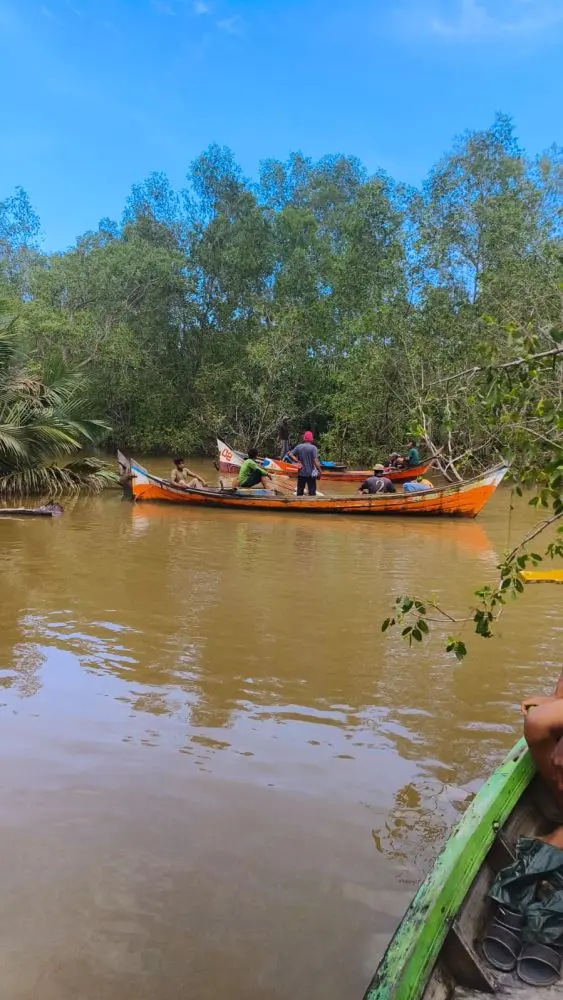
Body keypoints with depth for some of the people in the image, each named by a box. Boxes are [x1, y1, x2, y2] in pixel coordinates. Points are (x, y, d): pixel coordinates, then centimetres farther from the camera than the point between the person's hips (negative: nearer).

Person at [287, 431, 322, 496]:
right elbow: (316, 461, -15)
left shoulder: (298, 447, 2)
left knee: (299, 493, 11)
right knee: (312, 493, 3)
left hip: (301, 473, 4)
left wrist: (297, 461, -2)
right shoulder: (313, 448, -9)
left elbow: (290, 455, -4)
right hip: (311, 474, -4)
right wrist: (319, 471, -8)